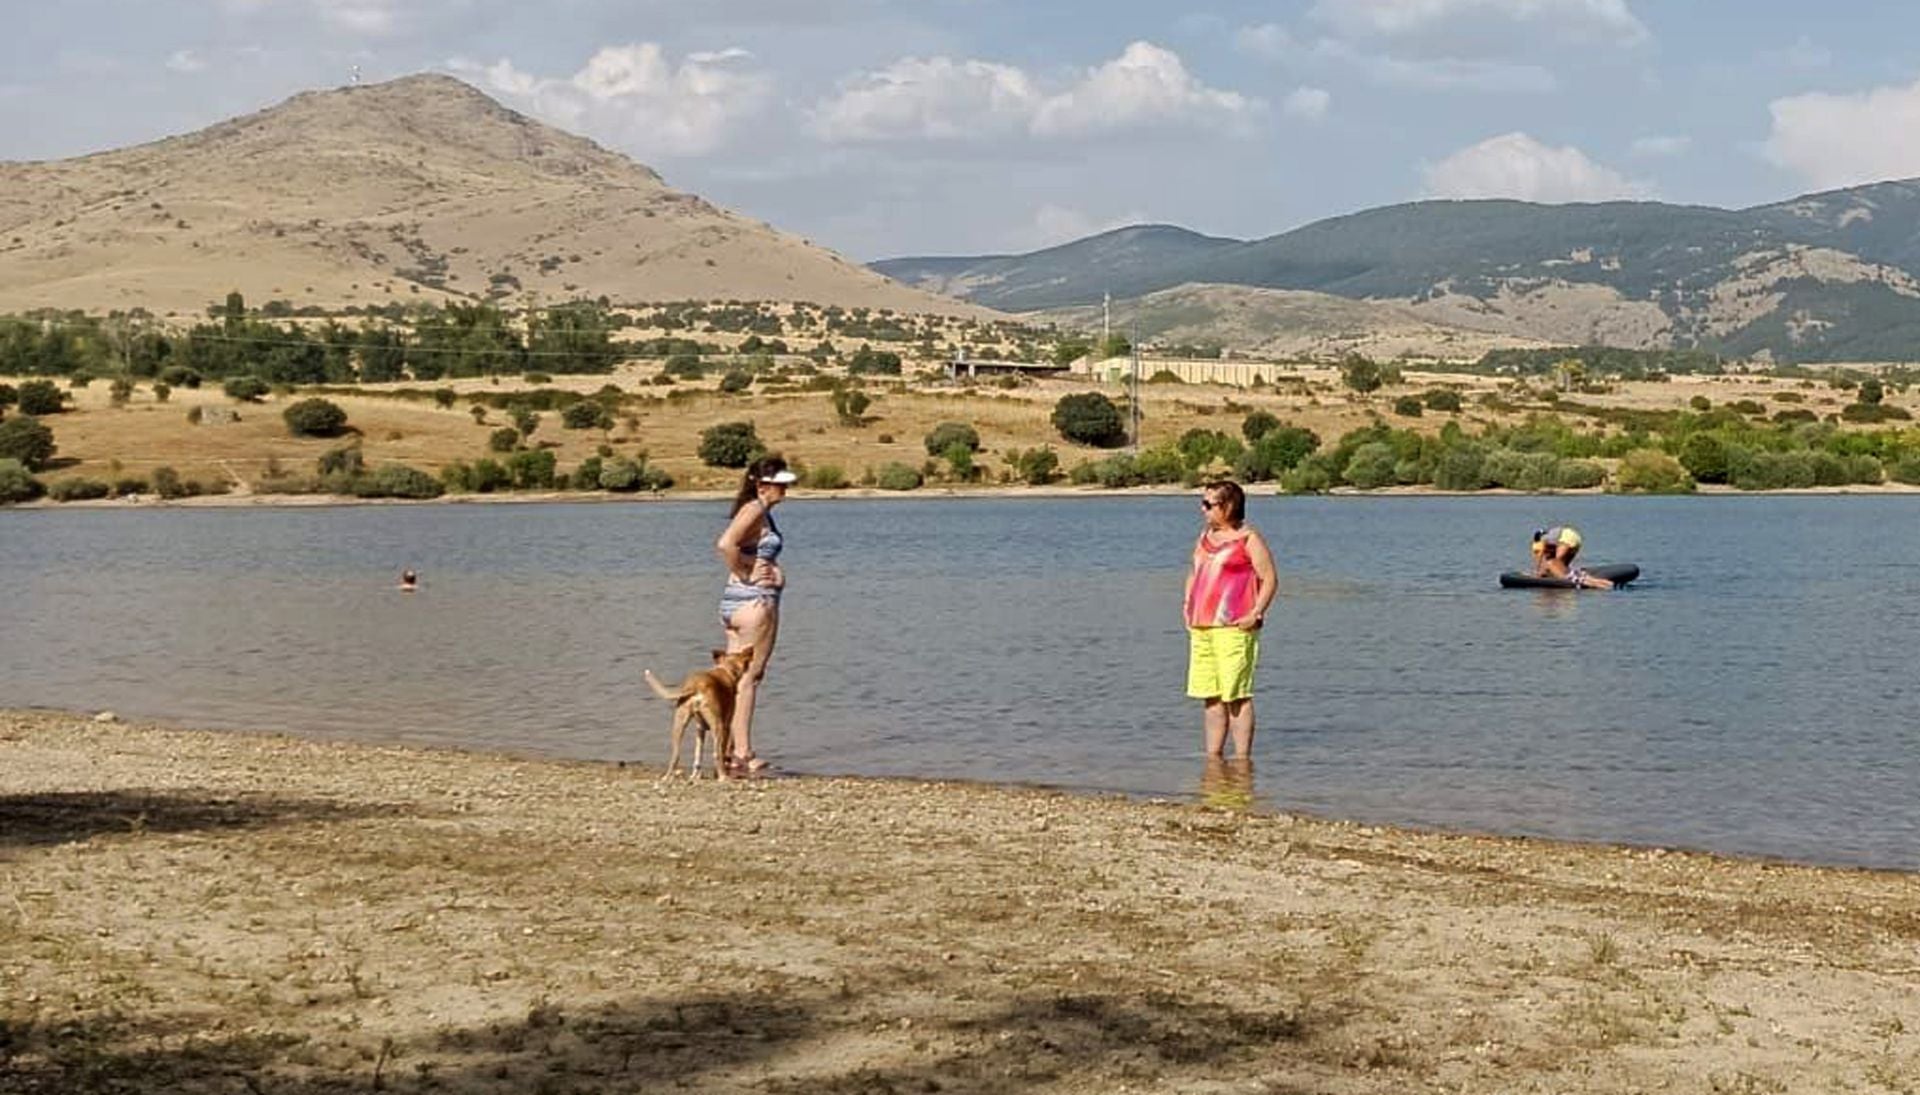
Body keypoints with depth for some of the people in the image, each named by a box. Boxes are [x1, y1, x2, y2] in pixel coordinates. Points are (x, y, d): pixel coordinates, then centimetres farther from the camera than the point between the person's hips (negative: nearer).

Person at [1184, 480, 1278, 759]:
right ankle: (1213, 756, 15)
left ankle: (1242, 758, -2)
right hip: (1201, 628, 7)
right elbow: (1193, 575, 28)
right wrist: (1188, 608, 15)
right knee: (1210, 696, 9)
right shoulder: (1205, 537, 18)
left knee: (1237, 696, -7)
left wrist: (1255, 614, -14)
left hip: (1233, 628, -7)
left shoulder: (1249, 538, -4)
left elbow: (1270, 580, -7)